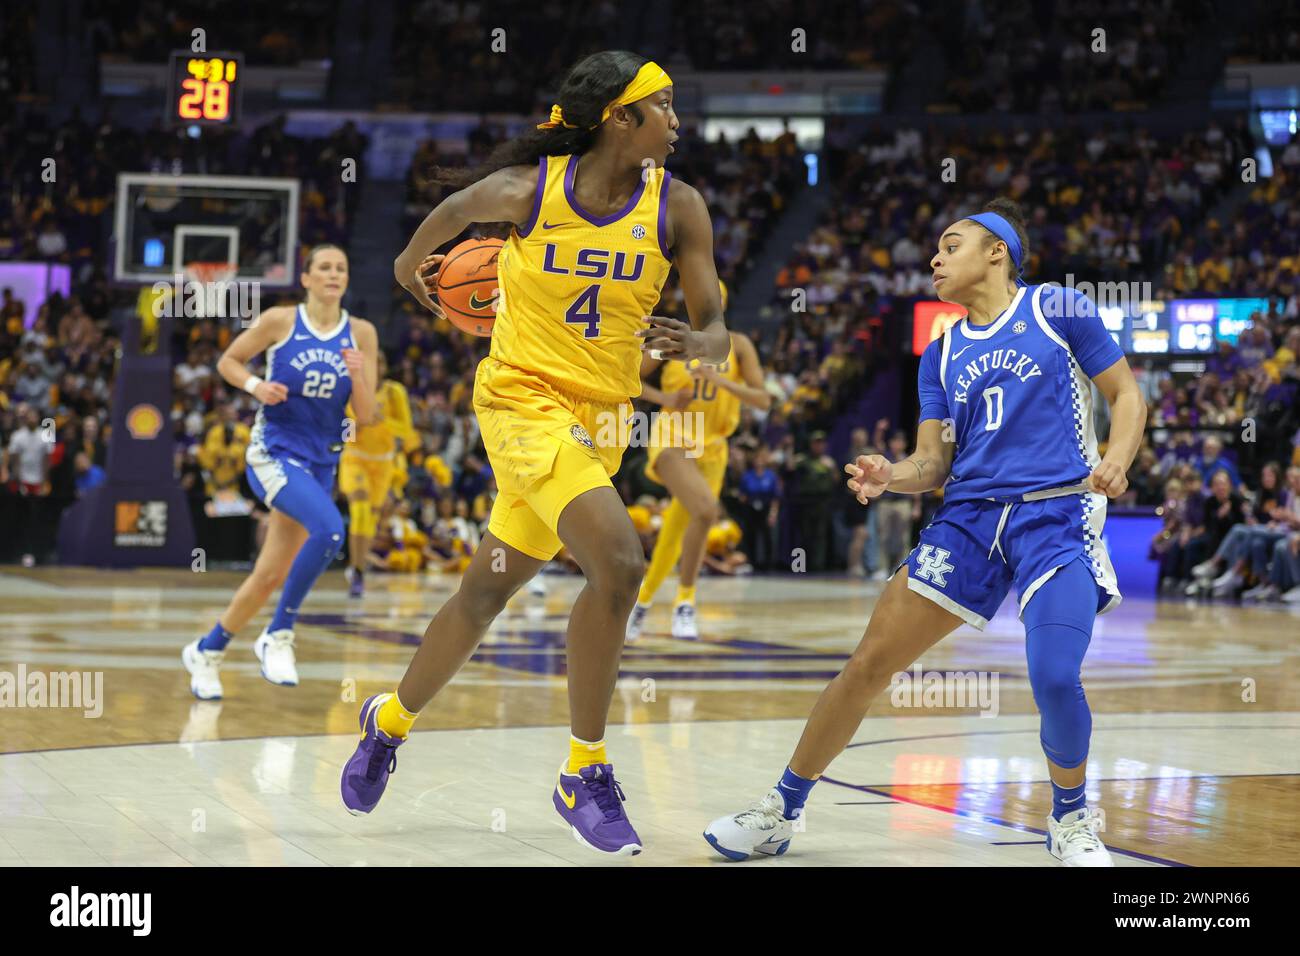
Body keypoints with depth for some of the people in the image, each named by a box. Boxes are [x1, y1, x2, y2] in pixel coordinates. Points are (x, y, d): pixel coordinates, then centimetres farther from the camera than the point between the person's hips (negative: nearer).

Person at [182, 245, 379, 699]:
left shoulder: (361, 334, 1)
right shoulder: (279, 321, -7)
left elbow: (365, 413, 1)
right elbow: (228, 361, 6)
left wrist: (358, 377, -19)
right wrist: (256, 385, -13)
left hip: (321, 461, 5)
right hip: (273, 451, -5)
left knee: (271, 575, 9)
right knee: (329, 530, -31)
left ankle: (207, 650, 30)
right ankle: (278, 635, -16)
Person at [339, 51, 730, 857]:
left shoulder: (678, 207, -4)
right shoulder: (530, 187, -11)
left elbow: (717, 330, -5)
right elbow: (457, 209, 10)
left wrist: (698, 345, -27)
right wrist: (414, 260, 26)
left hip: (602, 418, 4)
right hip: (524, 397, -4)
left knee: (488, 592, 14)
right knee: (619, 562, -24)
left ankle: (391, 721, 38)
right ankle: (585, 776, -11)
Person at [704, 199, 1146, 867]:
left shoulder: (1057, 309, 3)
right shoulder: (941, 355, 16)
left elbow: (1126, 394, 6)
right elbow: (933, 463, 12)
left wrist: (1116, 460, -14)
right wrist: (889, 475, -10)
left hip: (1058, 513, -4)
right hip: (970, 516, 5)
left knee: (1054, 680, -24)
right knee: (868, 664, -1)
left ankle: (1071, 819, 5)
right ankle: (781, 811, 14)